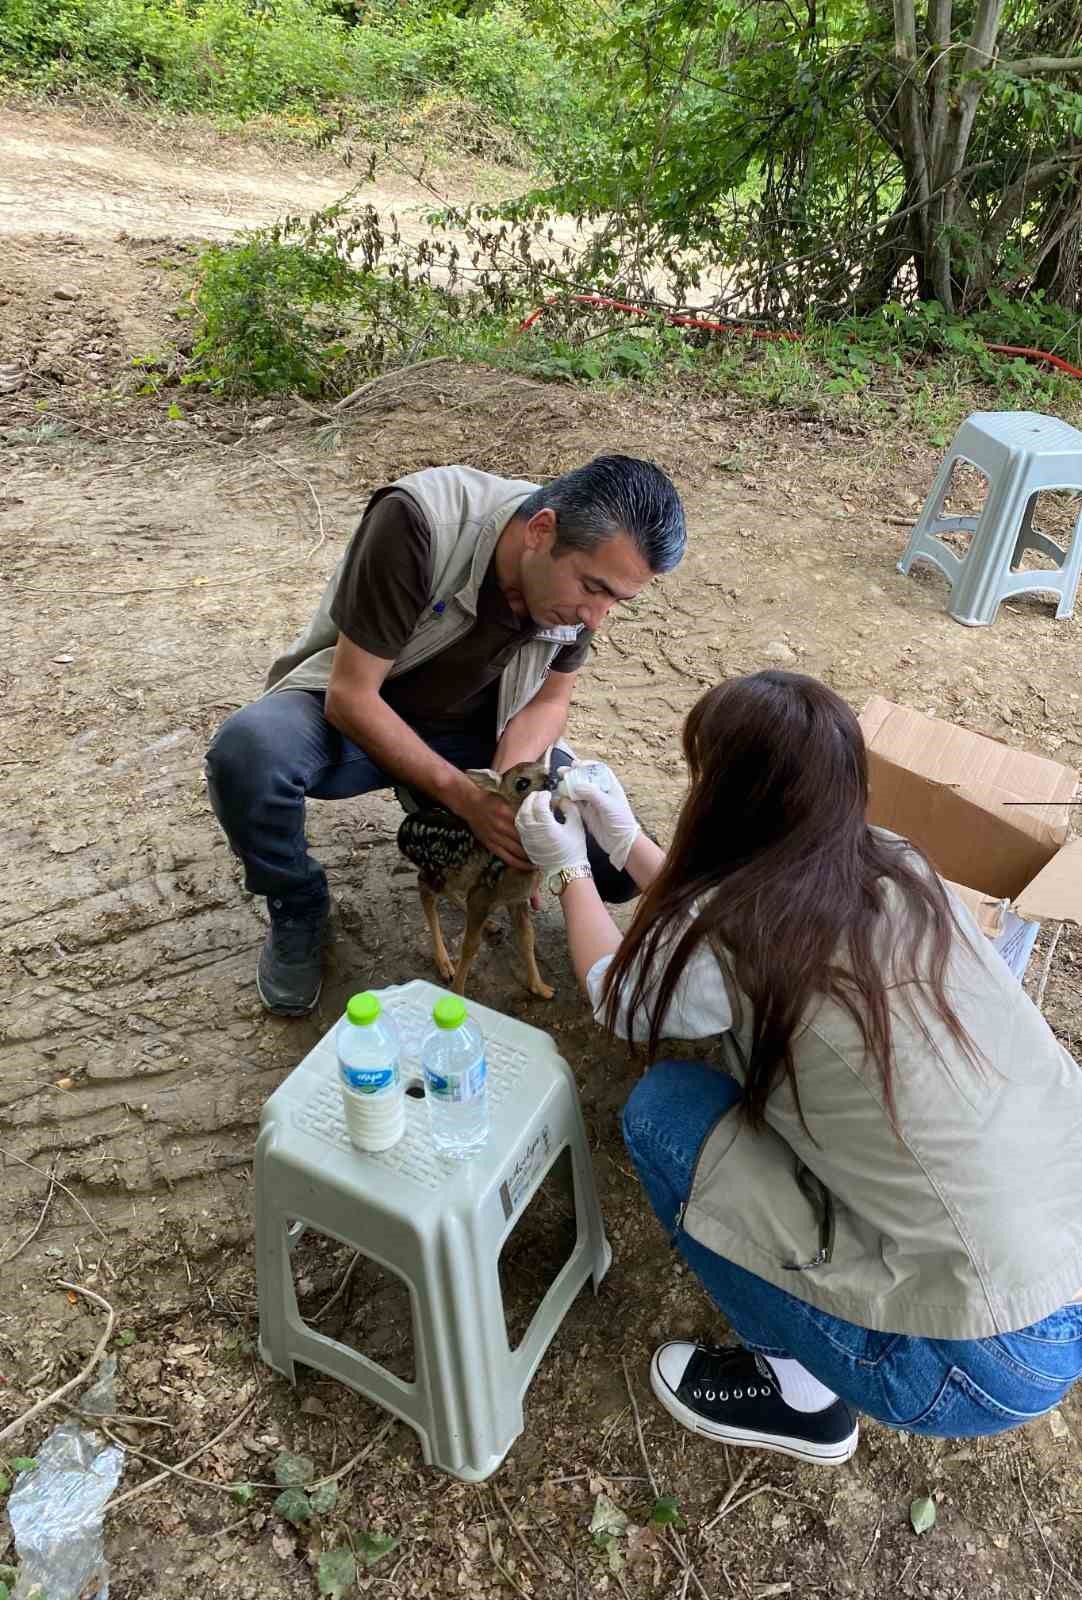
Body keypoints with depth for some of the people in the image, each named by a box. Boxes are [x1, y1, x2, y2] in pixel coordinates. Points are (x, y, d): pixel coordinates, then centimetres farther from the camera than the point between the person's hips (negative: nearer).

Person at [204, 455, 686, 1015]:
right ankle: (297, 909, -7)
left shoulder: (587, 565, -15)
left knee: (620, 863, -15)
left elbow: (549, 699, -2)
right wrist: (464, 794, -31)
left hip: (470, 732, 4)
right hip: (352, 713, -3)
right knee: (247, 749, -38)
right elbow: (350, 694, -26)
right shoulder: (419, 520, -31)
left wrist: (503, 792, -21)